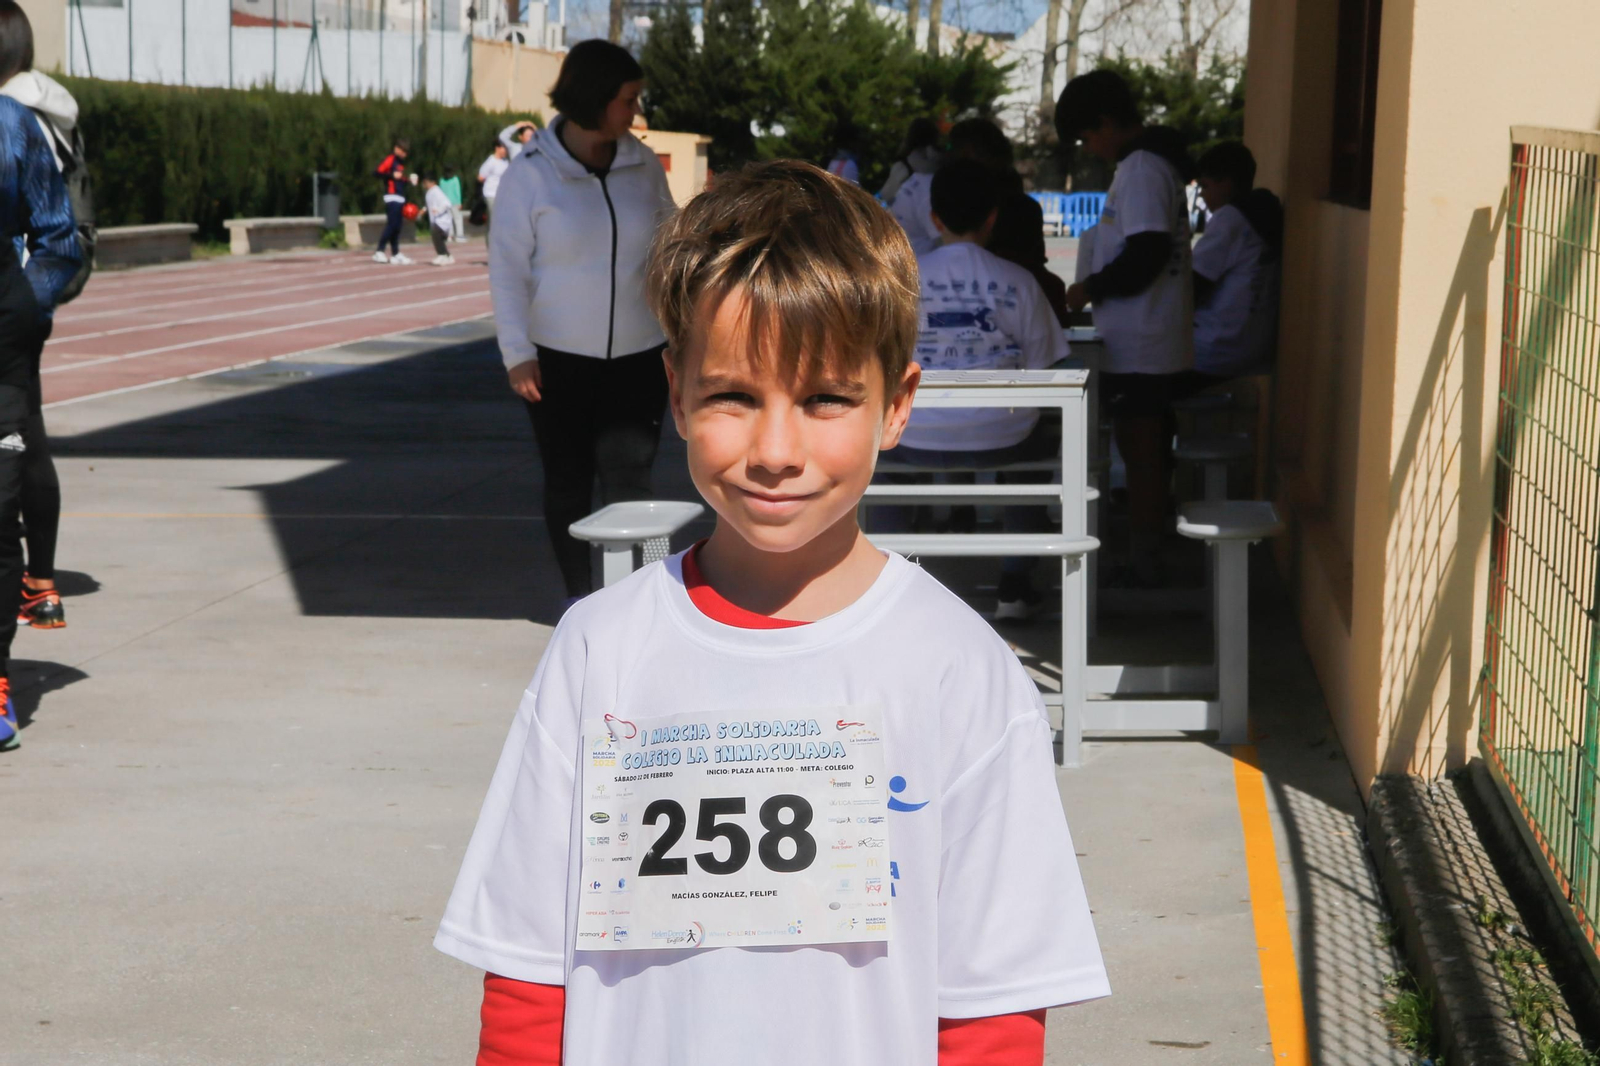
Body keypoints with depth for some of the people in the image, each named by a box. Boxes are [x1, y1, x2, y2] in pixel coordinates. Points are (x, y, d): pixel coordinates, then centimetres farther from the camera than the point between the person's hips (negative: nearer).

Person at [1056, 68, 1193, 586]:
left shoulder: (1140, 169, -17)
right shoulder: (1156, 161, 14)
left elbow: (1146, 254, -25)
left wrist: (1091, 289, -12)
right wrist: (1098, 287, 17)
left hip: (1137, 344, -10)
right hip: (1160, 341, 10)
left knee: (1138, 450, -3)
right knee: (1151, 449, 16)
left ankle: (1141, 563, 3)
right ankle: (1148, 554, 24)